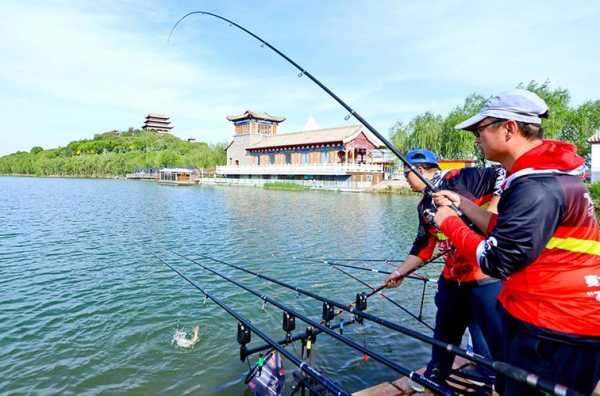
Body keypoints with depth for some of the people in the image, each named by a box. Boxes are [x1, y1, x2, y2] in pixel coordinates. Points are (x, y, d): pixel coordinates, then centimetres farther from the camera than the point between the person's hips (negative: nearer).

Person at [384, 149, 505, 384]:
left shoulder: (462, 179, -12)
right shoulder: (424, 206, 11)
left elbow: (503, 177, -18)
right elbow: (423, 247, 16)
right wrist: (400, 272, 15)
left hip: (486, 277, -8)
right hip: (451, 280, 8)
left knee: (492, 343, 3)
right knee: (444, 337, 24)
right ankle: (433, 378, 44)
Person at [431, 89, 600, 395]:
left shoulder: (539, 186, -26)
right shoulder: (543, 174, 8)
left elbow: (496, 261, -25)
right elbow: (507, 233, 12)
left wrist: (450, 222, -13)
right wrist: (462, 204, 9)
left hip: (557, 335, -10)